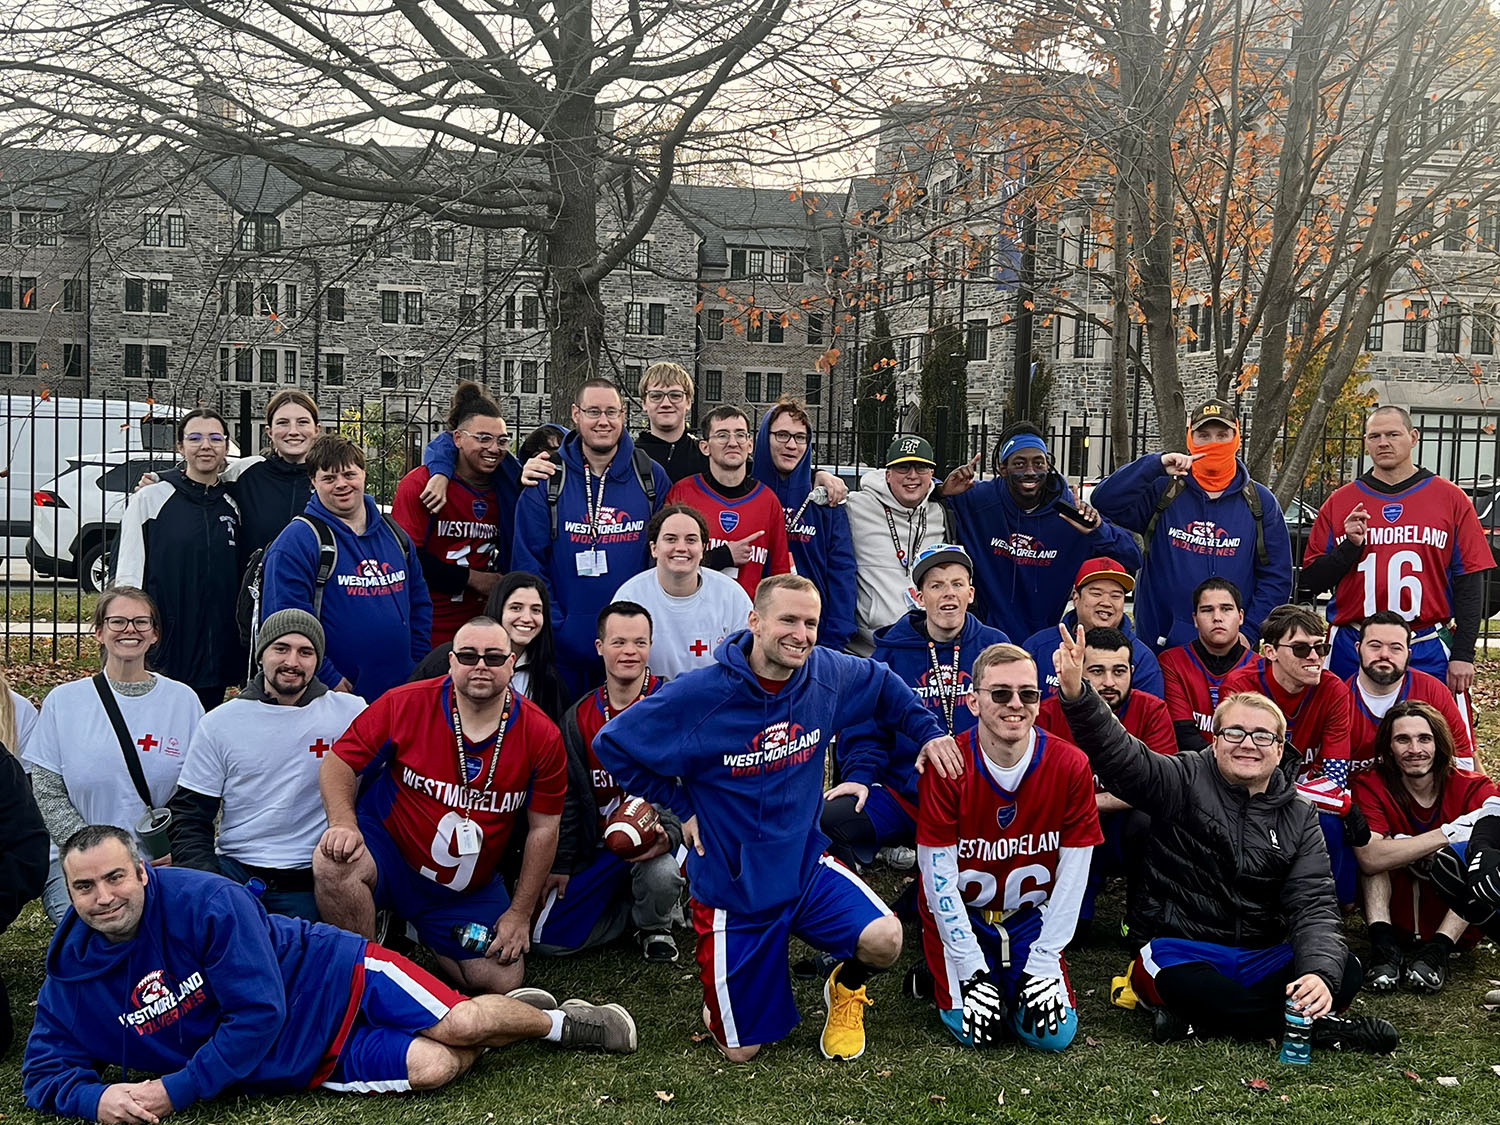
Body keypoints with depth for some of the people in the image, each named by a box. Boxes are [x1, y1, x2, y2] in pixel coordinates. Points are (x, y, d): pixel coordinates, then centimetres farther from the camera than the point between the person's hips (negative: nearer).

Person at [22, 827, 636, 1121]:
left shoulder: (205, 902, -25)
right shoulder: (71, 978, -7)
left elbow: (258, 1014, -24)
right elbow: (45, 1071, 0)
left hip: (337, 977, -3)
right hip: (305, 1062, 3)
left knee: (461, 1023, -17)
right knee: (430, 1067, -18)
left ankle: (555, 1021, 17)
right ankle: (495, 1033, 16)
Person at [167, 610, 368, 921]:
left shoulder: (350, 713, 2)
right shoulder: (220, 722, 7)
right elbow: (188, 812, 8)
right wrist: (207, 880, -8)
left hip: (307, 884, -1)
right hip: (232, 869, 2)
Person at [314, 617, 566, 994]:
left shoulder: (541, 736, -10)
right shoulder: (404, 705, -13)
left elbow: (543, 828, -3)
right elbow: (339, 763, -5)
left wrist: (520, 914, -2)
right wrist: (343, 824, -25)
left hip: (468, 891, 2)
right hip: (386, 849, -2)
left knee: (502, 982, -5)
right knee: (333, 862, -34)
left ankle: (423, 936, 24)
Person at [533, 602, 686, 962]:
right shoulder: (579, 718, 5)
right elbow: (568, 800, 11)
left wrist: (668, 834, -30)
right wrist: (560, 865, 6)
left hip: (657, 836, -3)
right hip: (600, 848, 3)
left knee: (661, 873, -38)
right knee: (547, 938, -9)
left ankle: (655, 925, 0)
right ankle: (635, 906, 16)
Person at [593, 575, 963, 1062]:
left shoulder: (826, 674, -8)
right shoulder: (700, 695, -21)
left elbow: (884, 684, 15)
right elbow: (612, 745, -11)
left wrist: (928, 732, 3)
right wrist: (681, 805, -10)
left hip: (805, 865, 3)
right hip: (732, 888, -3)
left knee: (883, 940, -24)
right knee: (741, 1052, 3)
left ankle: (845, 991, 12)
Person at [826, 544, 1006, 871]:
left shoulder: (996, 647, 7)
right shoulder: (891, 650, 6)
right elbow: (866, 724, 4)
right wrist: (859, 775, -11)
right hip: (903, 795, -1)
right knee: (830, 820, -25)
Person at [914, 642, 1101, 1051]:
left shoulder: (1070, 765, -15)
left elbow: (1071, 878, -10)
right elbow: (939, 878, -15)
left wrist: (1043, 966, -12)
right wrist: (972, 971, -17)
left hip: (1030, 917, 2)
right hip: (959, 914, -2)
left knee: (1053, 1033, -12)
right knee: (974, 1031, -16)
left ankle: (1025, 977, 19)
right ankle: (942, 973, 15)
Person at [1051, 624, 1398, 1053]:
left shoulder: (1299, 820, 6)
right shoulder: (1186, 780, -3)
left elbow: (1313, 905, -4)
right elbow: (1117, 755, -20)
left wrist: (1319, 972, -25)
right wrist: (1076, 694, -40)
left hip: (1264, 956, 4)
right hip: (1180, 948, -4)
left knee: (1345, 972, -21)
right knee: (1182, 983, -38)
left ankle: (1199, 1016, -22)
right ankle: (1317, 1029, -20)